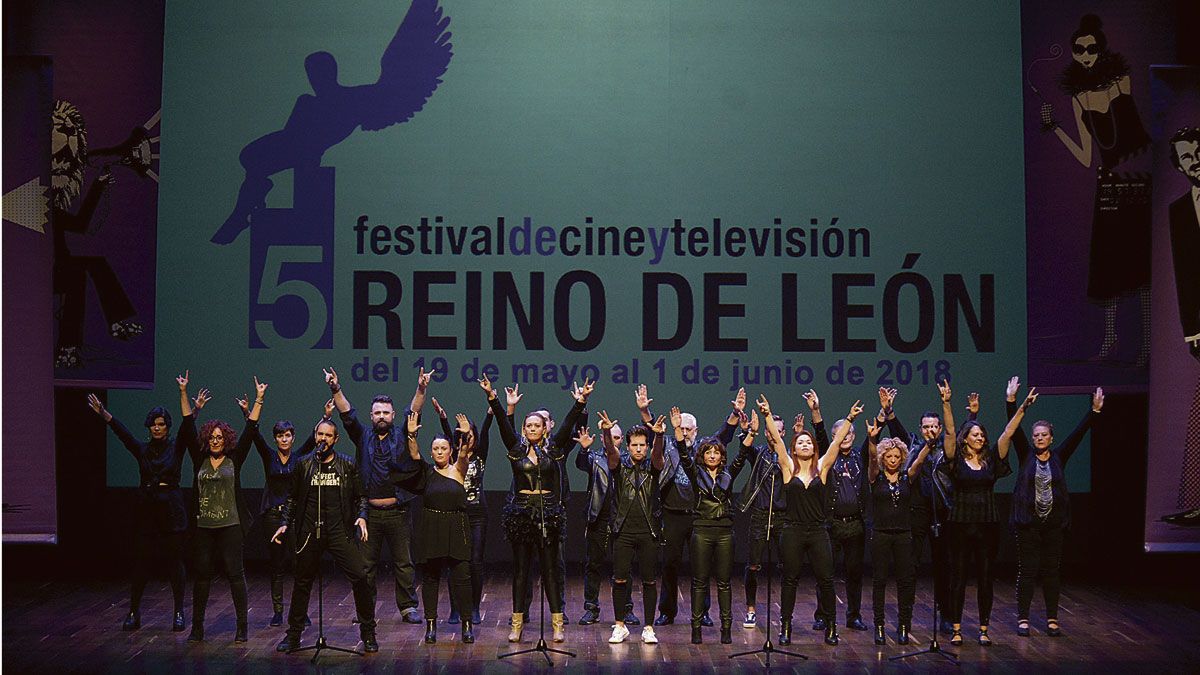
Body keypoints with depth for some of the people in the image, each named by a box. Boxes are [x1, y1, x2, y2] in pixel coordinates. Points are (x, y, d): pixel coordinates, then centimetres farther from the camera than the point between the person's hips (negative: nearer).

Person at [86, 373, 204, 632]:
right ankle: (133, 613, 11)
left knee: (174, 562, 1)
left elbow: (187, 426, -13)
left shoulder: (176, 447, 1)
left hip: (172, 509, -2)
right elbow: (121, 432, -1)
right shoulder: (142, 449, 9)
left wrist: (183, 394, -25)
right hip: (146, 508, 2)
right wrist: (103, 413, -14)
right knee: (141, 562, 3)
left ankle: (179, 613, 7)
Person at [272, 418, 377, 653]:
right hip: (309, 533, 1)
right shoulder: (303, 465, 9)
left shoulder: (348, 466, 6)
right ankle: (293, 635, 23)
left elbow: (360, 497, 11)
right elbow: (292, 499, 15)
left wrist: (361, 516, -6)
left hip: (340, 532, -1)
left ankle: (368, 634, 1)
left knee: (360, 577, -10)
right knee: (302, 583, 9)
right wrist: (285, 523, 6)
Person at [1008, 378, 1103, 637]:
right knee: (1027, 571, 0)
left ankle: (1052, 620, 13)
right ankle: (1023, 619, 6)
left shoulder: (1059, 457, 6)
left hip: (1054, 523, 2)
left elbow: (1078, 433, 0)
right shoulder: (1026, 456, 2)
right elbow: (1015, 431, -9)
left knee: (1051, 572, 7)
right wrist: (1011, 401, -19)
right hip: (1027, 522, -2)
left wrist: (1095, 411, -8)